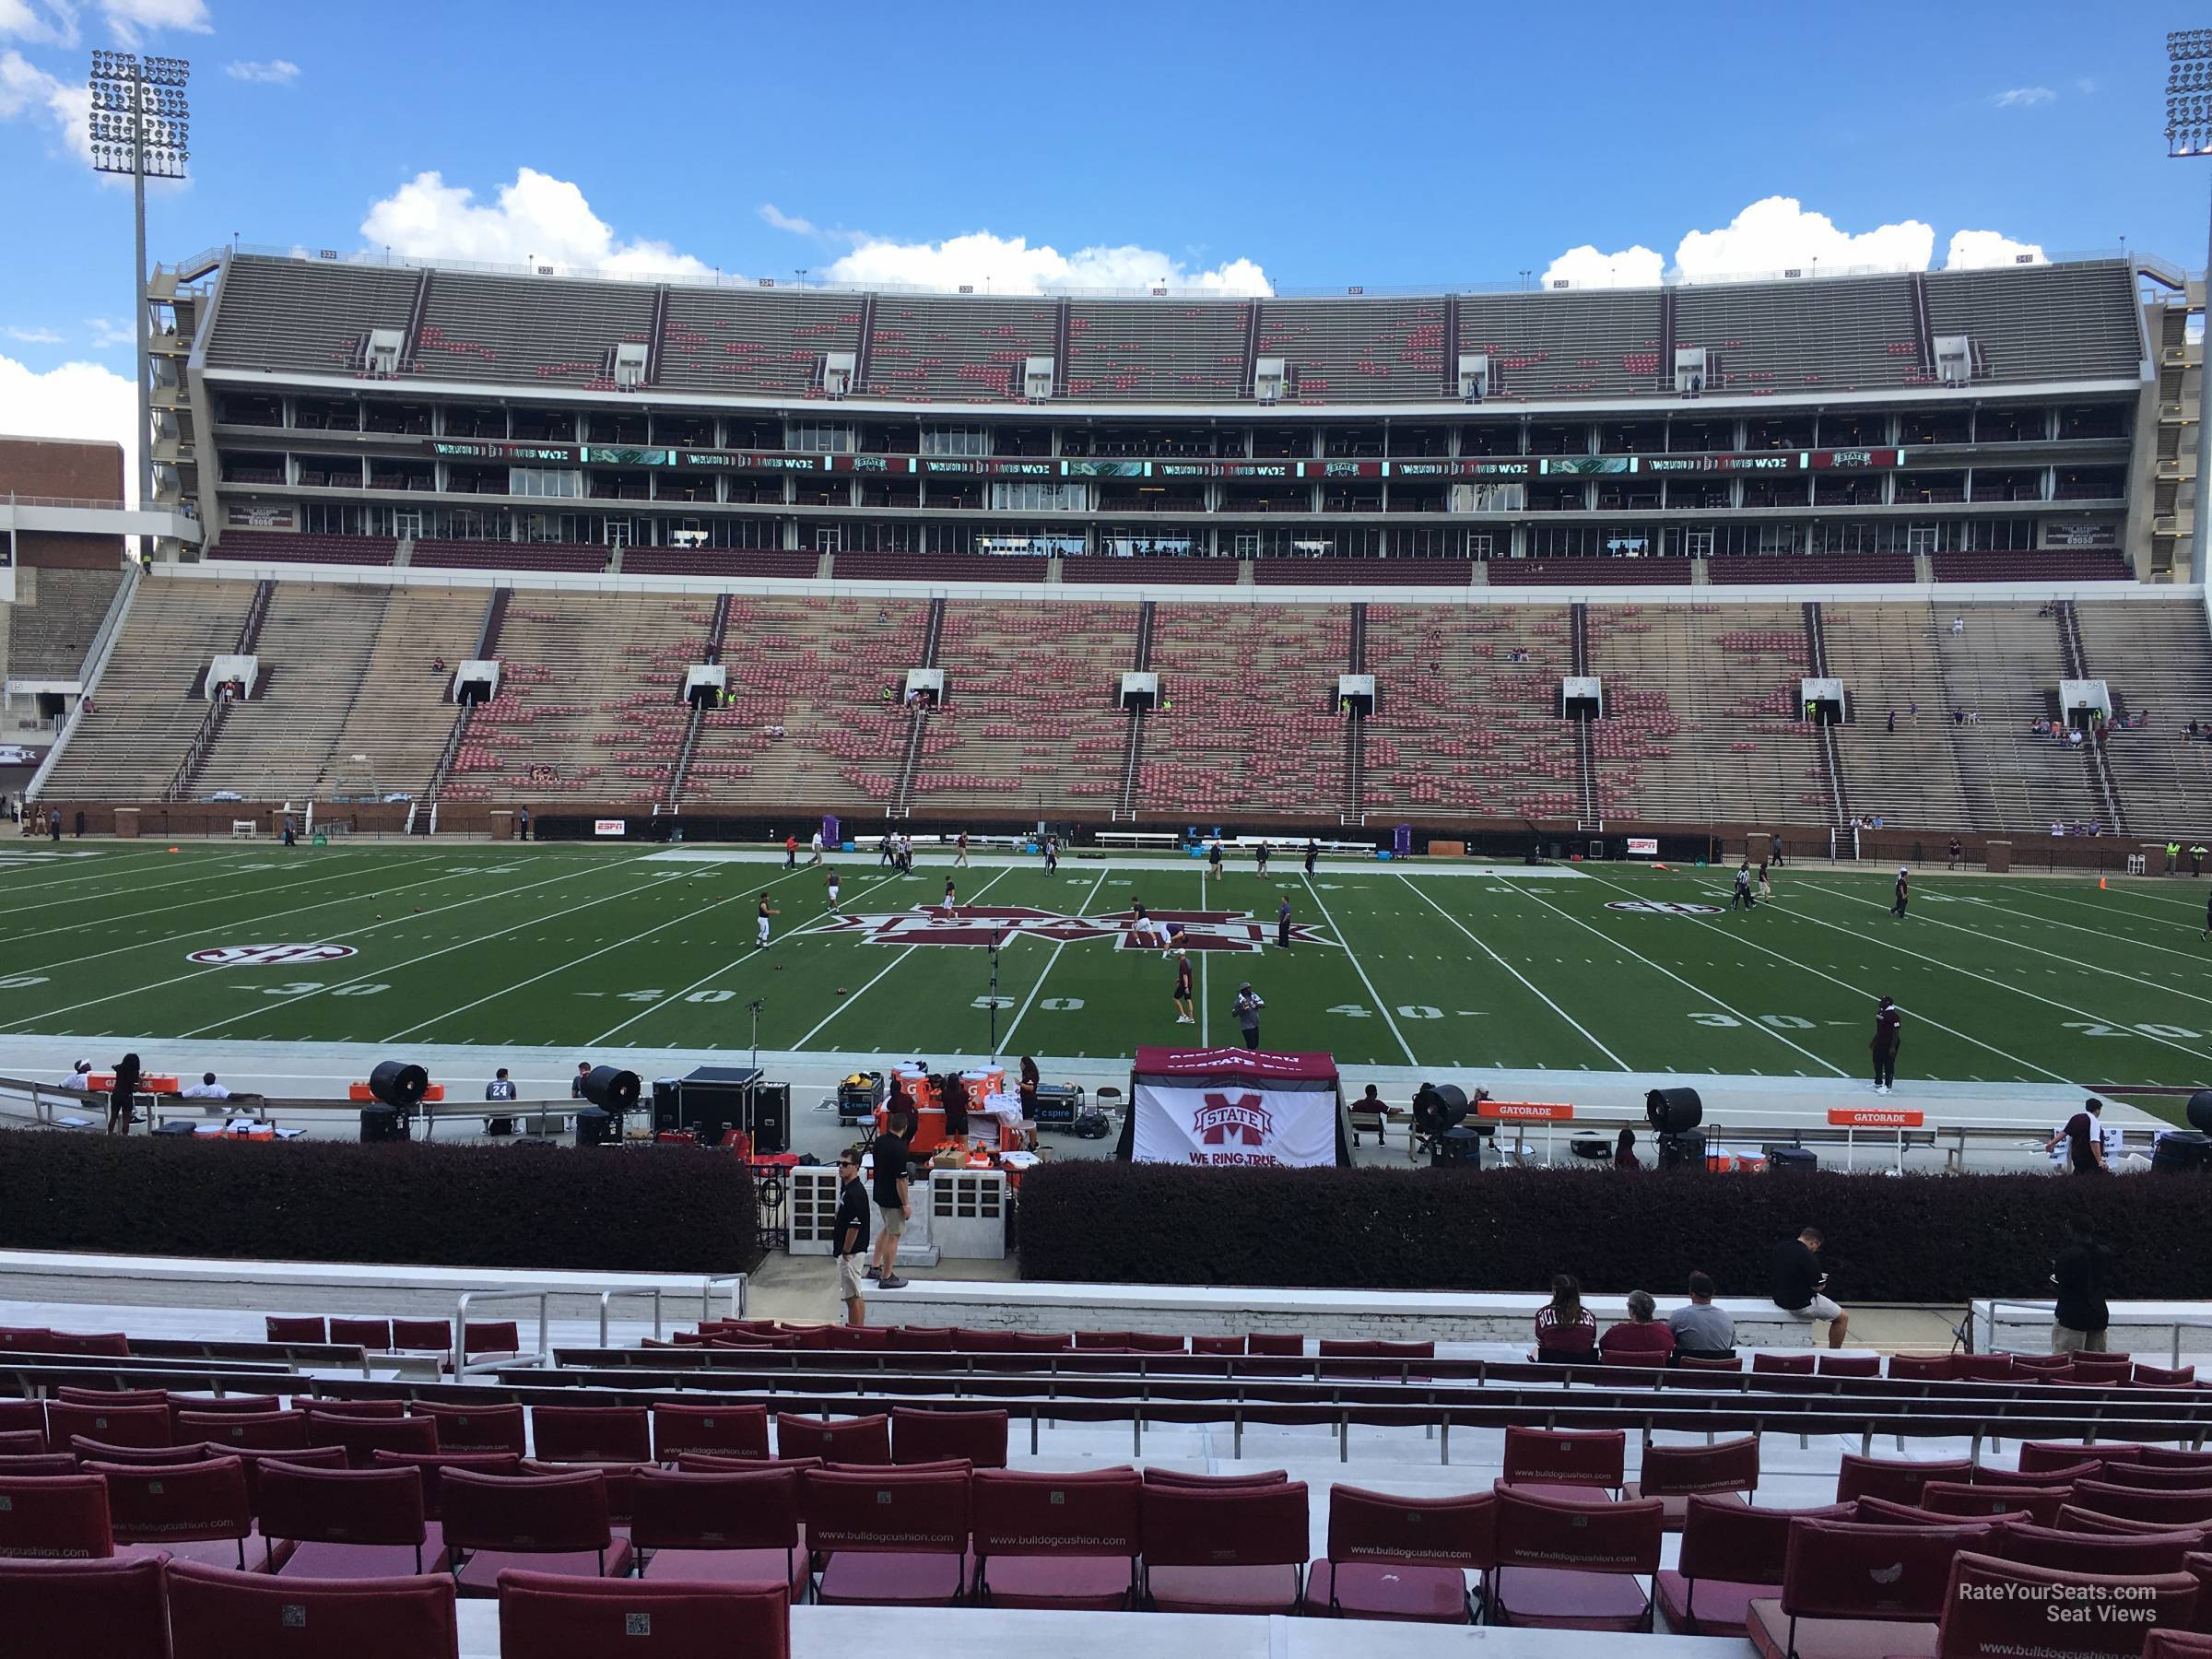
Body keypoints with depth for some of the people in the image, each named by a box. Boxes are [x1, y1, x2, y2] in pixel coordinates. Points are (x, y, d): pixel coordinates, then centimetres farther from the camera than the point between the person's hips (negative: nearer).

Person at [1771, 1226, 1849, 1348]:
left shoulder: (1779, 1248, 1)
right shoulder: (1808, 1257, -23)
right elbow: (1817, 1287, -17)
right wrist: (1822, 1280, 6)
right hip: (1801, 1304, -8)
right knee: (1843, 1317, 9)